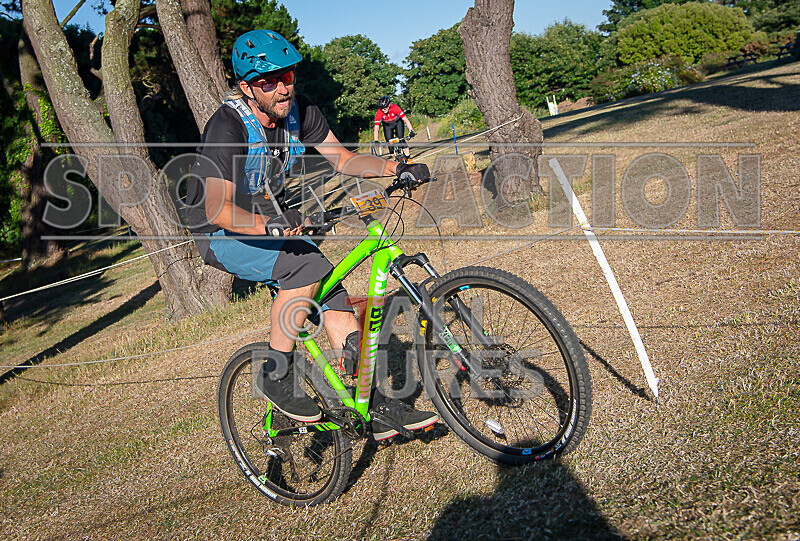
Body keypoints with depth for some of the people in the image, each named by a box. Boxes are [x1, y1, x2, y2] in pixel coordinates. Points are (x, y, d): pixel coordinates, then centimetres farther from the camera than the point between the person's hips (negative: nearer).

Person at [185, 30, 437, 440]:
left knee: (332, 291, -9)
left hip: (272, 219, 7)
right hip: (222, 234, -6)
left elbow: (343, 159, -2)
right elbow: (218, 209, -35)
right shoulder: (227, 128, -28)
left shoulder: (299, 110, -8)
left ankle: (374, 407, -4)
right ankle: (276, 375, -14)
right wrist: (269, 225, -53)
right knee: (308, 266, -31)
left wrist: (395, 168, -19)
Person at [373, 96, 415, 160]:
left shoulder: (395, 108, -36)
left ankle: (408, 156, -12)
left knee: (400, 138, -21)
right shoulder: (378, 113, -32)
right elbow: (376, 129, -31)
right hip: (387, 125, 2)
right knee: (389, 142, -9)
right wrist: (376, 141, -42)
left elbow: (406, 120, -37)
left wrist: (411, 131, -48)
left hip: (398, 122, -2)